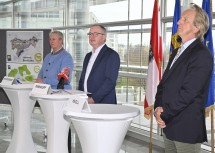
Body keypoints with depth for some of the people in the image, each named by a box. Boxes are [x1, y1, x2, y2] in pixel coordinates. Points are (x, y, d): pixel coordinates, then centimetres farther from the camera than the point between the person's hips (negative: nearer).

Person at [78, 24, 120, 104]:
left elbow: (110, 81, -16)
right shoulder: (88, 56, 17)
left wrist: (93, 99, -19)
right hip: (85, 102, 6)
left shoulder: (112, 55, -7)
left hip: (103, 104, -6)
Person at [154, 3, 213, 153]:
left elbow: (188, 92, -20)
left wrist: (164, 114, -12)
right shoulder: (177, 52, 15)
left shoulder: (202, 55, -14)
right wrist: (158, 108, -4)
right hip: (169, 124, 8)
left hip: (187, 128, -8)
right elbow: (164, 83, 13)